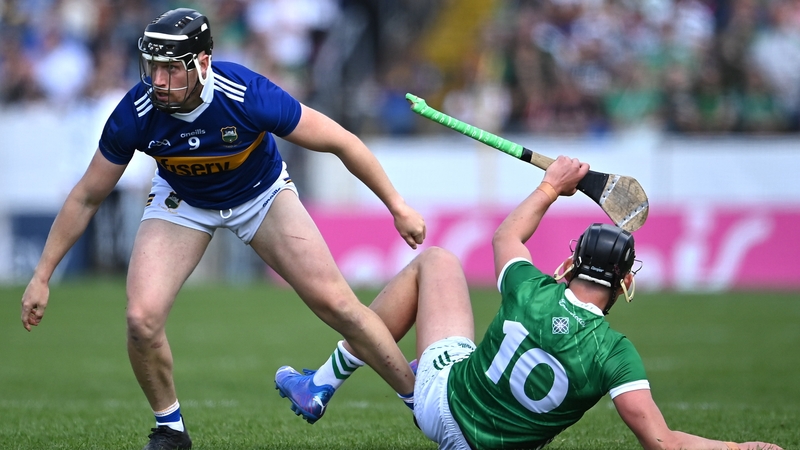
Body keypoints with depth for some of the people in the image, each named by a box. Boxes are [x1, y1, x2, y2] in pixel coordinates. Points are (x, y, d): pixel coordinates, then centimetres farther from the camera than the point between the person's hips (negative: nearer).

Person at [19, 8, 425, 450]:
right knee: (142, 318, -18)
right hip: (182, 201, 1)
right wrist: (41, 276, -12)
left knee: (337, 304, -11)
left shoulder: (248, 95, -36)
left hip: (261, 194, -1)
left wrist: (397, 206, -15)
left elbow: (339, 141, -21)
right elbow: (87, 197, -14)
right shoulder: (135, 114, -30)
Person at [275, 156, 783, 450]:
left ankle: (322, 385, 26)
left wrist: (553, 185, 18)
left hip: (443, 396, -1)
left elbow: (507, 237, 6)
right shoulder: (615, 353, -25)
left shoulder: (532, 294, -19)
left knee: (436, 260, 20)